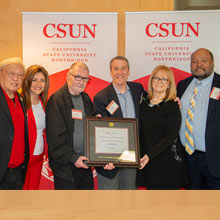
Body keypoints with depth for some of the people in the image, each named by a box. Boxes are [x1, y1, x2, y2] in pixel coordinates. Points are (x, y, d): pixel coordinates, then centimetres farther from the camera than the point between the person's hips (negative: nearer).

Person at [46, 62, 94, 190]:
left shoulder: (86, 99, 12)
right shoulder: (57, 100, -11)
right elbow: (55, 137, -15)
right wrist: (72, 158, -16)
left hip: (85, 162, 6)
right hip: (66, 166, -6)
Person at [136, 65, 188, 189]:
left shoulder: (173, 106, -6)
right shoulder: (143, 100, 6)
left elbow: (171, 136, -14)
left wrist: (149, 155, -22)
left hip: (166, 160, -3)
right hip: (145, 160, 4)